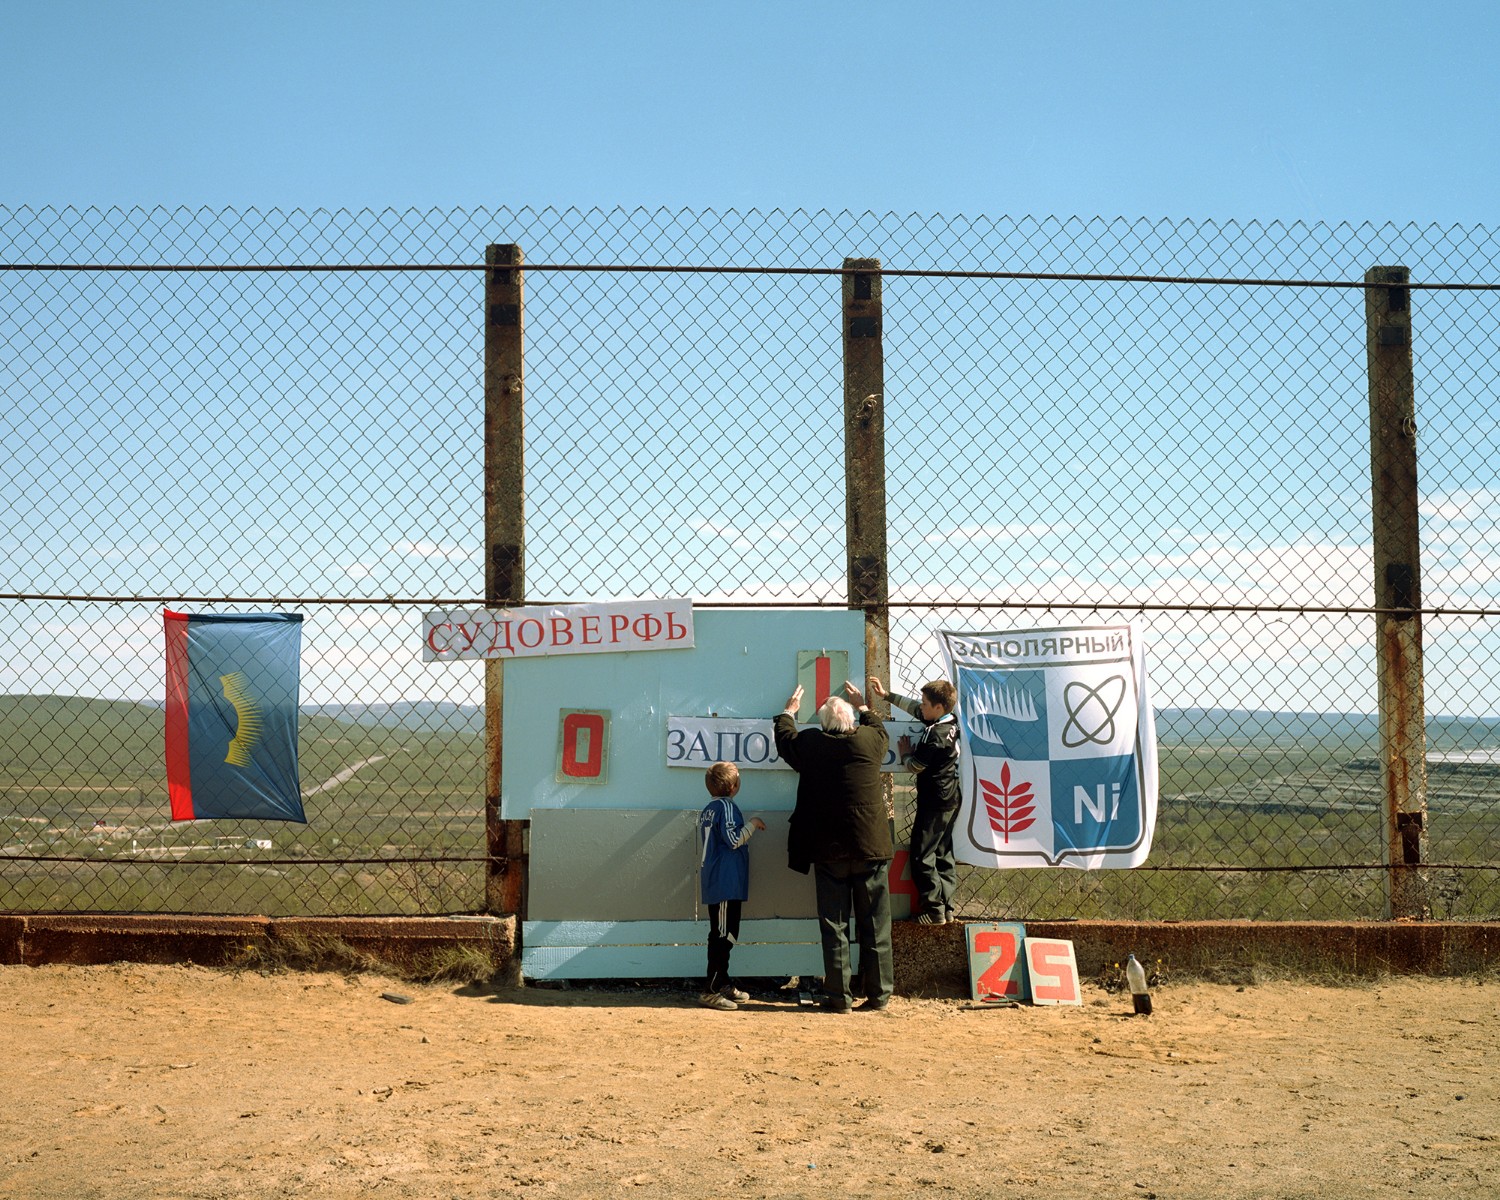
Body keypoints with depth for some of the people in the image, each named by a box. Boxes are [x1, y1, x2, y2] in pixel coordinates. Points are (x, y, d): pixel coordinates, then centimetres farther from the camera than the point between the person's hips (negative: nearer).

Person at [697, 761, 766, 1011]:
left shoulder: (708, 809, 15)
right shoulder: (727, 806, -12)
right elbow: (734, 839, -19)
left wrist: (749, 829, 24)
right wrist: (752, 824, -6)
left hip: (713, 884, 10)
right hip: (727, 884, -10)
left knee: (722, 936, 15)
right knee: (723, 936, -8)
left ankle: (722, 985, 22)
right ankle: (711, 991, -8)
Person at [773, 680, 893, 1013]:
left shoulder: (809, 745, -4)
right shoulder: (869, 740, -3)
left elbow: (784, 739, 18)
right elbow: (880, 730, 22)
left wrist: (789, 711, 36)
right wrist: (862, 706, 38)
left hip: (829, 852, 0)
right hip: (871, 848, 1)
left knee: (833, 927, 5)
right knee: (875, 927, 6)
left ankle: (838, 996, 6)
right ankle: (878, 994, 10)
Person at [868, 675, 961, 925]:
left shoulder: (934, 736, -23)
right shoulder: (950, 721, 3)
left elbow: (914, 766, -15)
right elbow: (913, 707, 16)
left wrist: (905, 753, 5)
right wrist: (886, 695, 18)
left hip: (933, 803, -9)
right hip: (949, 800, 9)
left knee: (922, 857, -2)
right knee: (943, 854, 14)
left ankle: (934, 909, -1)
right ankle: (946, 906, 16)